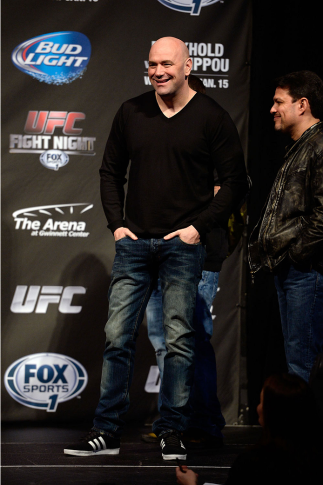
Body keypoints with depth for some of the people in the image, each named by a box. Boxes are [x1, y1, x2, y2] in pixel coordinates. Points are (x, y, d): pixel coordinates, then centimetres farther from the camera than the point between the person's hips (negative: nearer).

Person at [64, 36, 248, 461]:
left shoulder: (212, 118, -2)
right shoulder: (131, 114, 8)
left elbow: (234, 181, -1)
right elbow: (111, 172, 16)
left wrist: (199, 226, -8)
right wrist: (116, 223, 5)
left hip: (182, 246, -3)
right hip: (134, 243, 3)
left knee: (179, 341, -1)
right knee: (118, 337, 1)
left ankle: (172, 432, 8)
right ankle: (106, 432, 7)